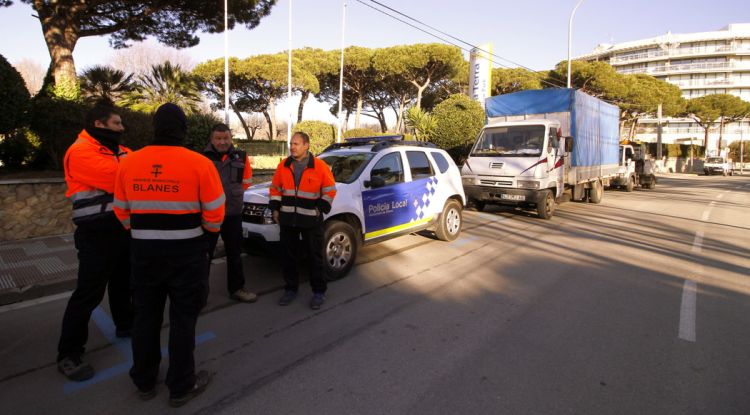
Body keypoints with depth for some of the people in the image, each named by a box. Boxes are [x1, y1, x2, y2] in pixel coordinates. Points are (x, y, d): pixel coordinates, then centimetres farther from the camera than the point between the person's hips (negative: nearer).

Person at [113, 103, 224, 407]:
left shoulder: (128, 163, -1)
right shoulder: (199, 164, -13)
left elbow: (122, 212, 7)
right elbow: (214, 214, -11)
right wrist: (205, 231, 11)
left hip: (144, 250, 4)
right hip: (186, 251, -4)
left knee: (145, 315, 18)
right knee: (183, 318, 8)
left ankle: (144, 382, 34)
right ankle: (181, 386, 21)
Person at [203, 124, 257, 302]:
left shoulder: (241, 157, 3)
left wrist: (232, 193, 11)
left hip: (233, 213, 4)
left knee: (234, 253, 15)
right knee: (205, 253, 2)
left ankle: (237, 288, 28)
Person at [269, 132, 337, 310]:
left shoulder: (320, 166, -7)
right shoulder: (283, 165, 4)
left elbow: (330, 191, -2)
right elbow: (275, 188, 13)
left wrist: (320, 208, -8)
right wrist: (275, 209, 6)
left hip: (311, 220, -4)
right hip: (287, 219, 4)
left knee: (315, 257, 5)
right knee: (288, 256, 12)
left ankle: (319, 292, 18)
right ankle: (291, 289, 27)